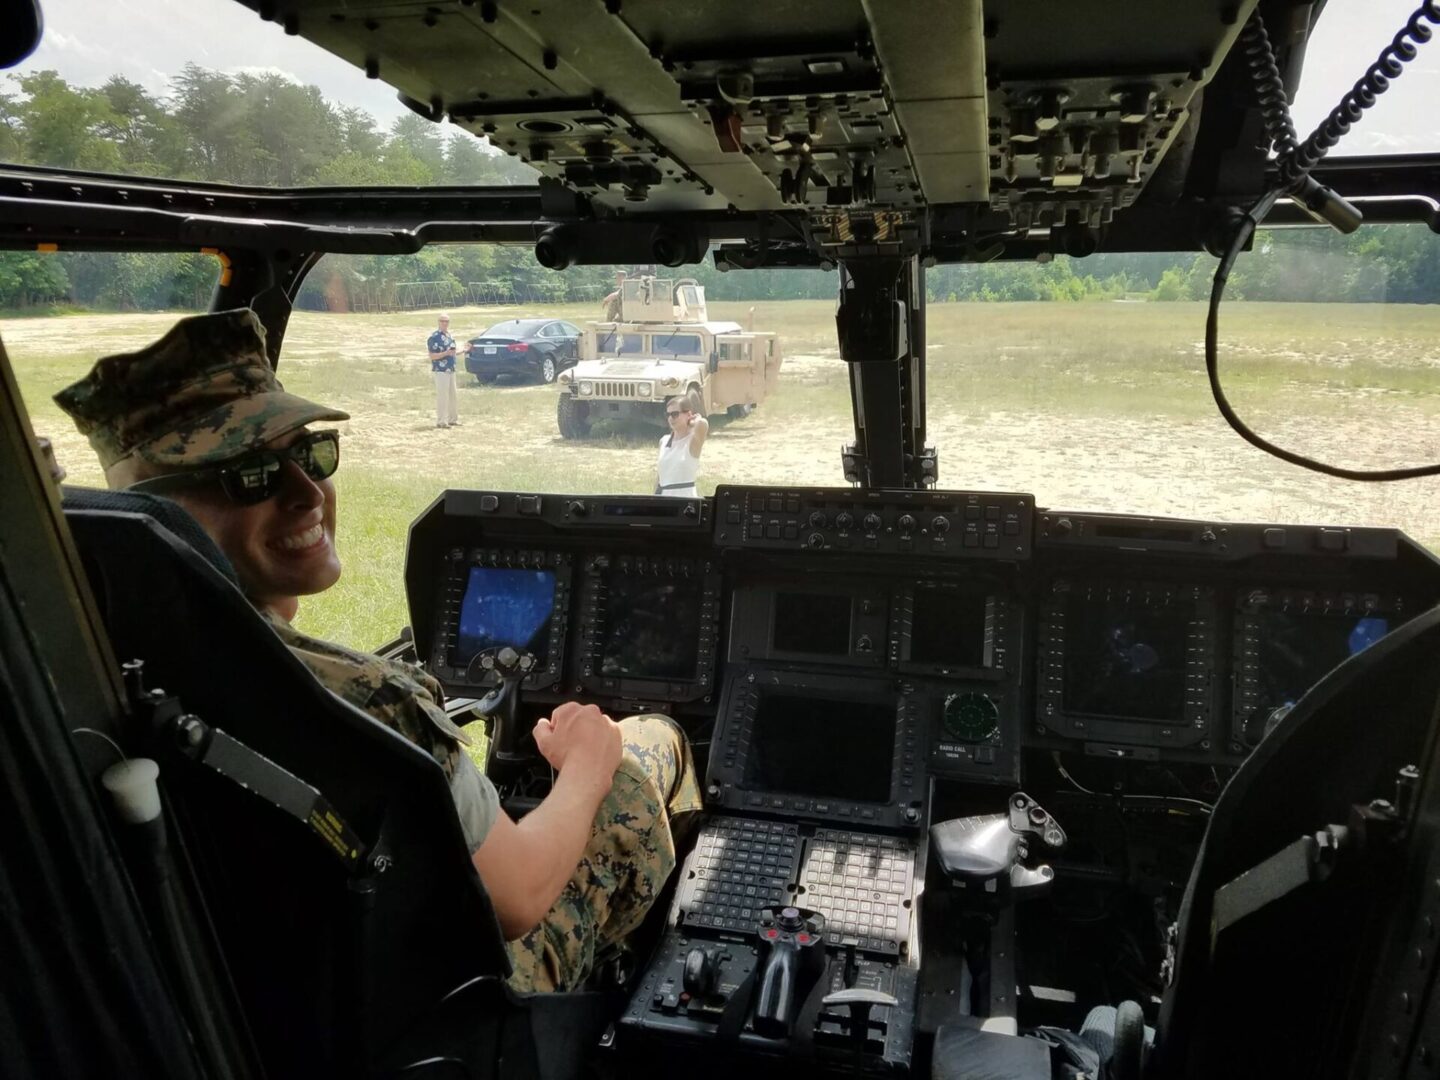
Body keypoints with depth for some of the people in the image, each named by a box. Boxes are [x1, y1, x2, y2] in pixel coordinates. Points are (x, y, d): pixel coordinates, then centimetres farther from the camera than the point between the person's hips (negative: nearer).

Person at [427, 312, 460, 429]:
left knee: (452, 395, 14)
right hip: (441, 370, -8)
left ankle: (453, 419, 23)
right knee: (442, 396, -7)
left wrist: (453, 353, 12)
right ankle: (441, 421, -3)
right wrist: (446, 353, -25)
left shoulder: (449, 335, 14)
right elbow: (432, 356, -16)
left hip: (451, 370, 9)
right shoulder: (434, 337, -11)